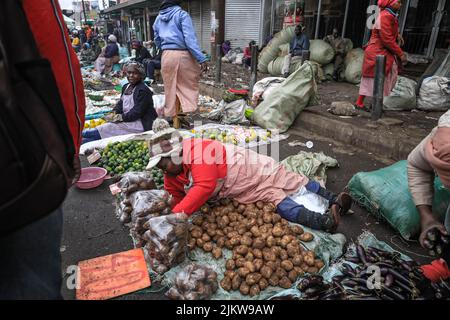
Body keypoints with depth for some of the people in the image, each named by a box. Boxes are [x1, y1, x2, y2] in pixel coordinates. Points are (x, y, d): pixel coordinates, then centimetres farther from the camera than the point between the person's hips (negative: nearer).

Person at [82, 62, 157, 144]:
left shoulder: (143, 90, -16)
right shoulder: (126, 87, 13)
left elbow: (137, 112, -20)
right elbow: (121, 103, 16)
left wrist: (120, 117, -19)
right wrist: (114, 113, -5)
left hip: (141, 124, -9)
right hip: (127, 119, 9)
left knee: (110, 128, -19)